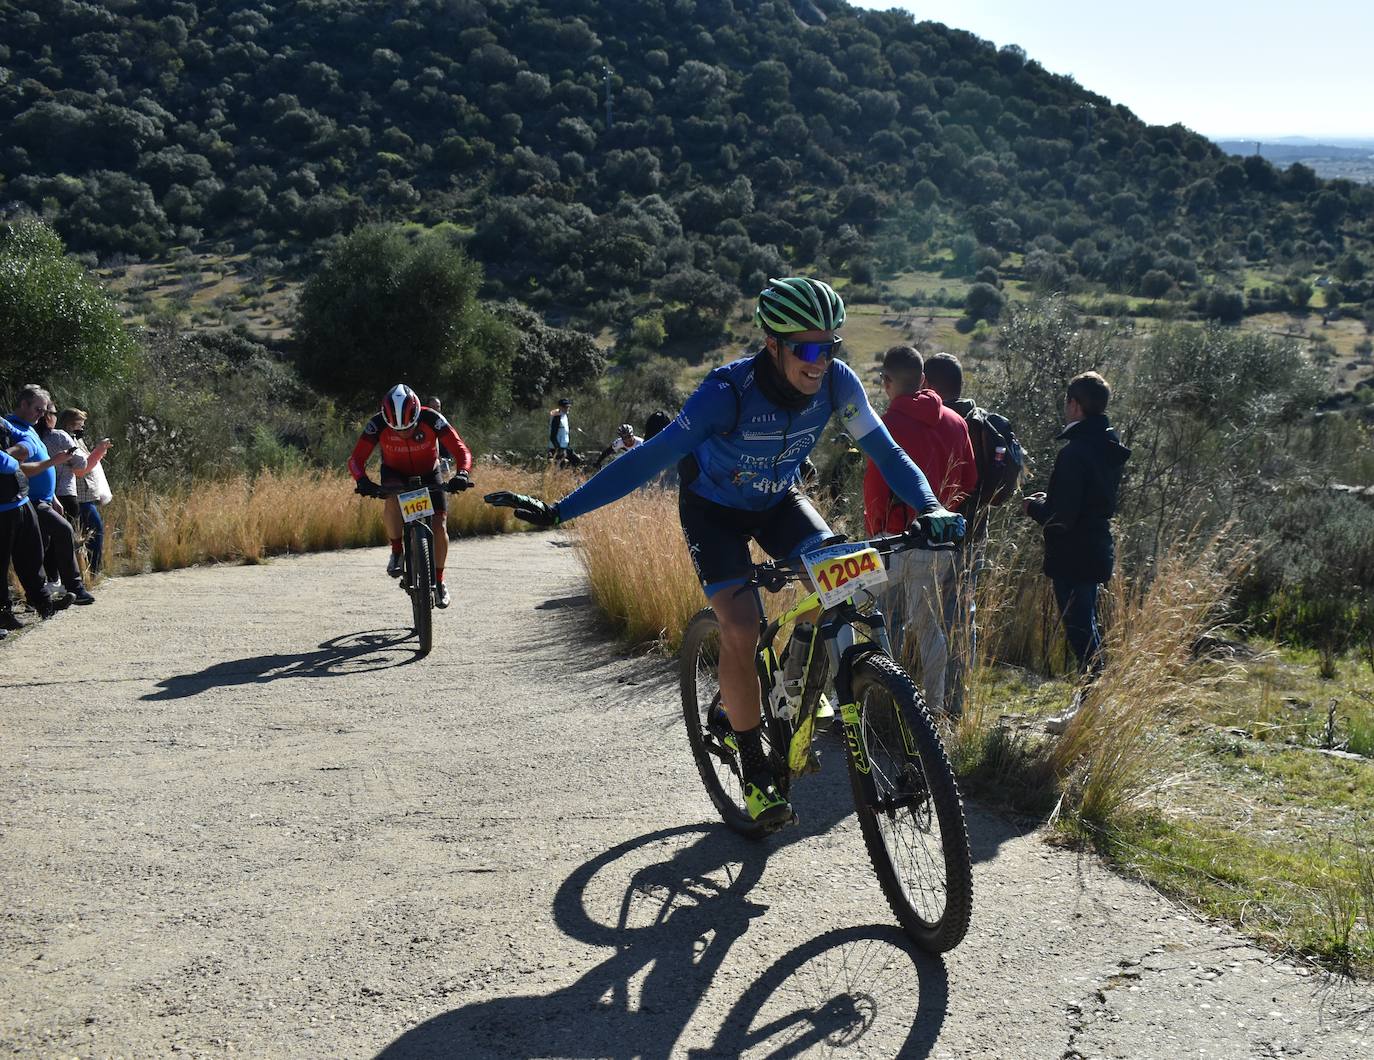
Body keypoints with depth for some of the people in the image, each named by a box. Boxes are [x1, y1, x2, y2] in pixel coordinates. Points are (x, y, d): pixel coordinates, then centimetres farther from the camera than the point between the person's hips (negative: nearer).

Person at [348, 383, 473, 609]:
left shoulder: (431, 420, -31)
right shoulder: (378, 424, -29)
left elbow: (461, 450, -31)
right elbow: (356, 459, -30)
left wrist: (462, 474, -51)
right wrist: (362, 481, -51)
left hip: (428, 475, 0)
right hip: (395, 474, 0)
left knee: (439, 527, -12)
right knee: (393, 500, -35)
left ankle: (439, 580, 10)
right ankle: (397, 551, -13)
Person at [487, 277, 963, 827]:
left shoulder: (836, 381, -24)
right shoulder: (729, 391, -35)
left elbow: (885, 451, -15)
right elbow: (649, 458, -38)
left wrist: (930, 506, -34)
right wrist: (557, 511, -43)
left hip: (778, 500, 4)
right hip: (714, 508, -4)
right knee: (740, 629, -20)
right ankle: (755, 770, -3)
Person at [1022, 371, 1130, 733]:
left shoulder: (1075, 452, -21)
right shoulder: (1109, 448, 9)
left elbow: (1061, 515, -24)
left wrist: (1034, 506, -5)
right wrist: (1050, 500, 13)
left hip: (1073, 557, -10)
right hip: (1097, 550, 10)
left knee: (1080, 629, -3)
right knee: (1087, 628, 19)